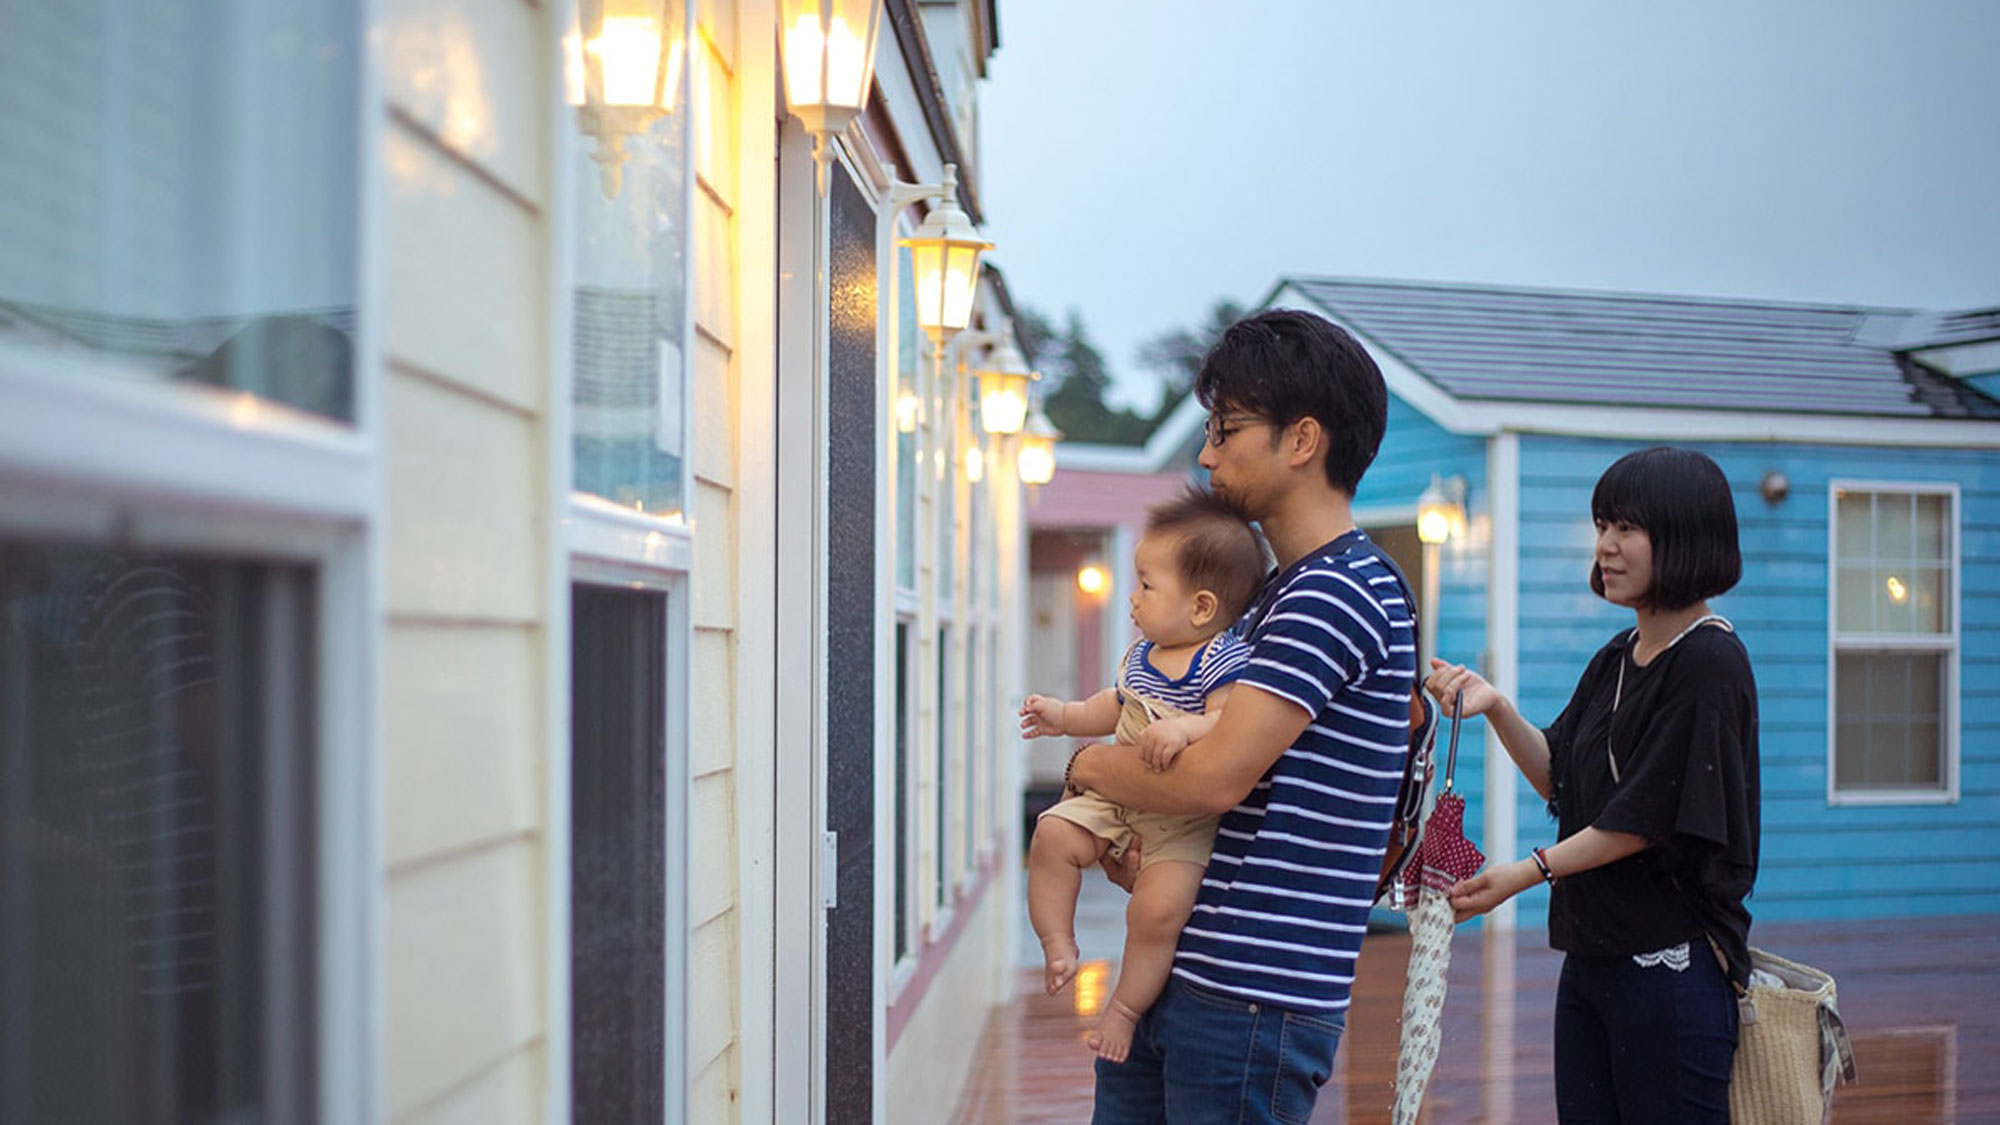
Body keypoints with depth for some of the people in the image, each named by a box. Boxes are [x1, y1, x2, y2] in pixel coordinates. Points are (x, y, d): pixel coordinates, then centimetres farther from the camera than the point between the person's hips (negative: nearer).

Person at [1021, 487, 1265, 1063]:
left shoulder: (1225, 661, -15)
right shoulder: (1141, 654, 10)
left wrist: (1187, 727, -44)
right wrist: (1064, 716, 23)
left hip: (1185, 823, -8)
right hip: (1118, 798, 8)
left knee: (1158, 907, -25)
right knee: (1054, 833, -14)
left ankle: (1126, 1007, -3)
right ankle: (1057, 943, 2)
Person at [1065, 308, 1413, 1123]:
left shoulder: (1340, 594, -15)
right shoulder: (1282, 591, 18)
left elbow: (1214, 777, -23)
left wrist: (1091, 765, -4)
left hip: (1252, 999, -9)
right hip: (1168, 978, 9)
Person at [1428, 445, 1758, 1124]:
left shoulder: (1709, 662, -13)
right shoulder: (1616, 660, 13)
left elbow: (1648, 817, -17)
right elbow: (1561, 780, 13)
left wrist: (1529, 871, -17)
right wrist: (1497, 707, -2)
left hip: (1670, 961, -8)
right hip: (1590, 953, 8)